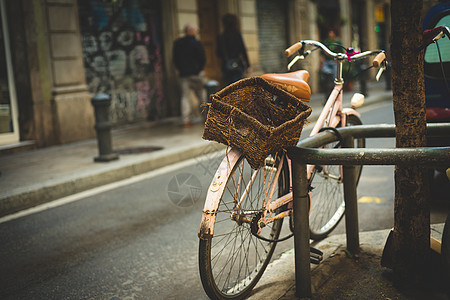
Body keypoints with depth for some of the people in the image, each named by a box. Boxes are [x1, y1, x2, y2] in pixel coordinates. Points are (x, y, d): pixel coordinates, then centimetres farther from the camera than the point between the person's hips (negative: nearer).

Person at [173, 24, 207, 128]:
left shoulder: (177, 43, 6)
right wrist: (199, 69, 4)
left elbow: (175, 59, 9)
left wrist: (180, 69, 13)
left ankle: (186, 120, -3)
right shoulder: (196, 43, -7)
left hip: (183, 74, 3)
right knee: (201, 95, 7)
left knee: (185, 96, 5)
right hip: (195, 73, -3)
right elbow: (203, 59, -9)